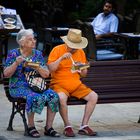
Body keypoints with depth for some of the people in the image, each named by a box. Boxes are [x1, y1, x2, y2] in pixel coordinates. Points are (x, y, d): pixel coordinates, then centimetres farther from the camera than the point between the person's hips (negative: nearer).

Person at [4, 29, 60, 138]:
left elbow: (46, 74, 6)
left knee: (53, 96, -24)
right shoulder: (13, 54, 2)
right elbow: (6, 74, -3)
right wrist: (16, 63, -17)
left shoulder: (37, 54, 12)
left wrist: (37, 67, -13)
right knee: (35, 97, -36)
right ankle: (31, 127, -17)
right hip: (18, 87, -4)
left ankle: (48, 128, -14)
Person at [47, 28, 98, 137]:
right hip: (59, 84, -5)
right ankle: (67, 126, -18)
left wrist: (82, 68, -7)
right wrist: (61, 58, -21)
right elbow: (50, 69, -11)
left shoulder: (80, 52, 11)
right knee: (62, 98, -37)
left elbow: (84, 74, 16)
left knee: (94, 96, -17)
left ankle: (84, 126, -9)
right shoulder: (57, 50, -3)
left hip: (76, 85, 5)